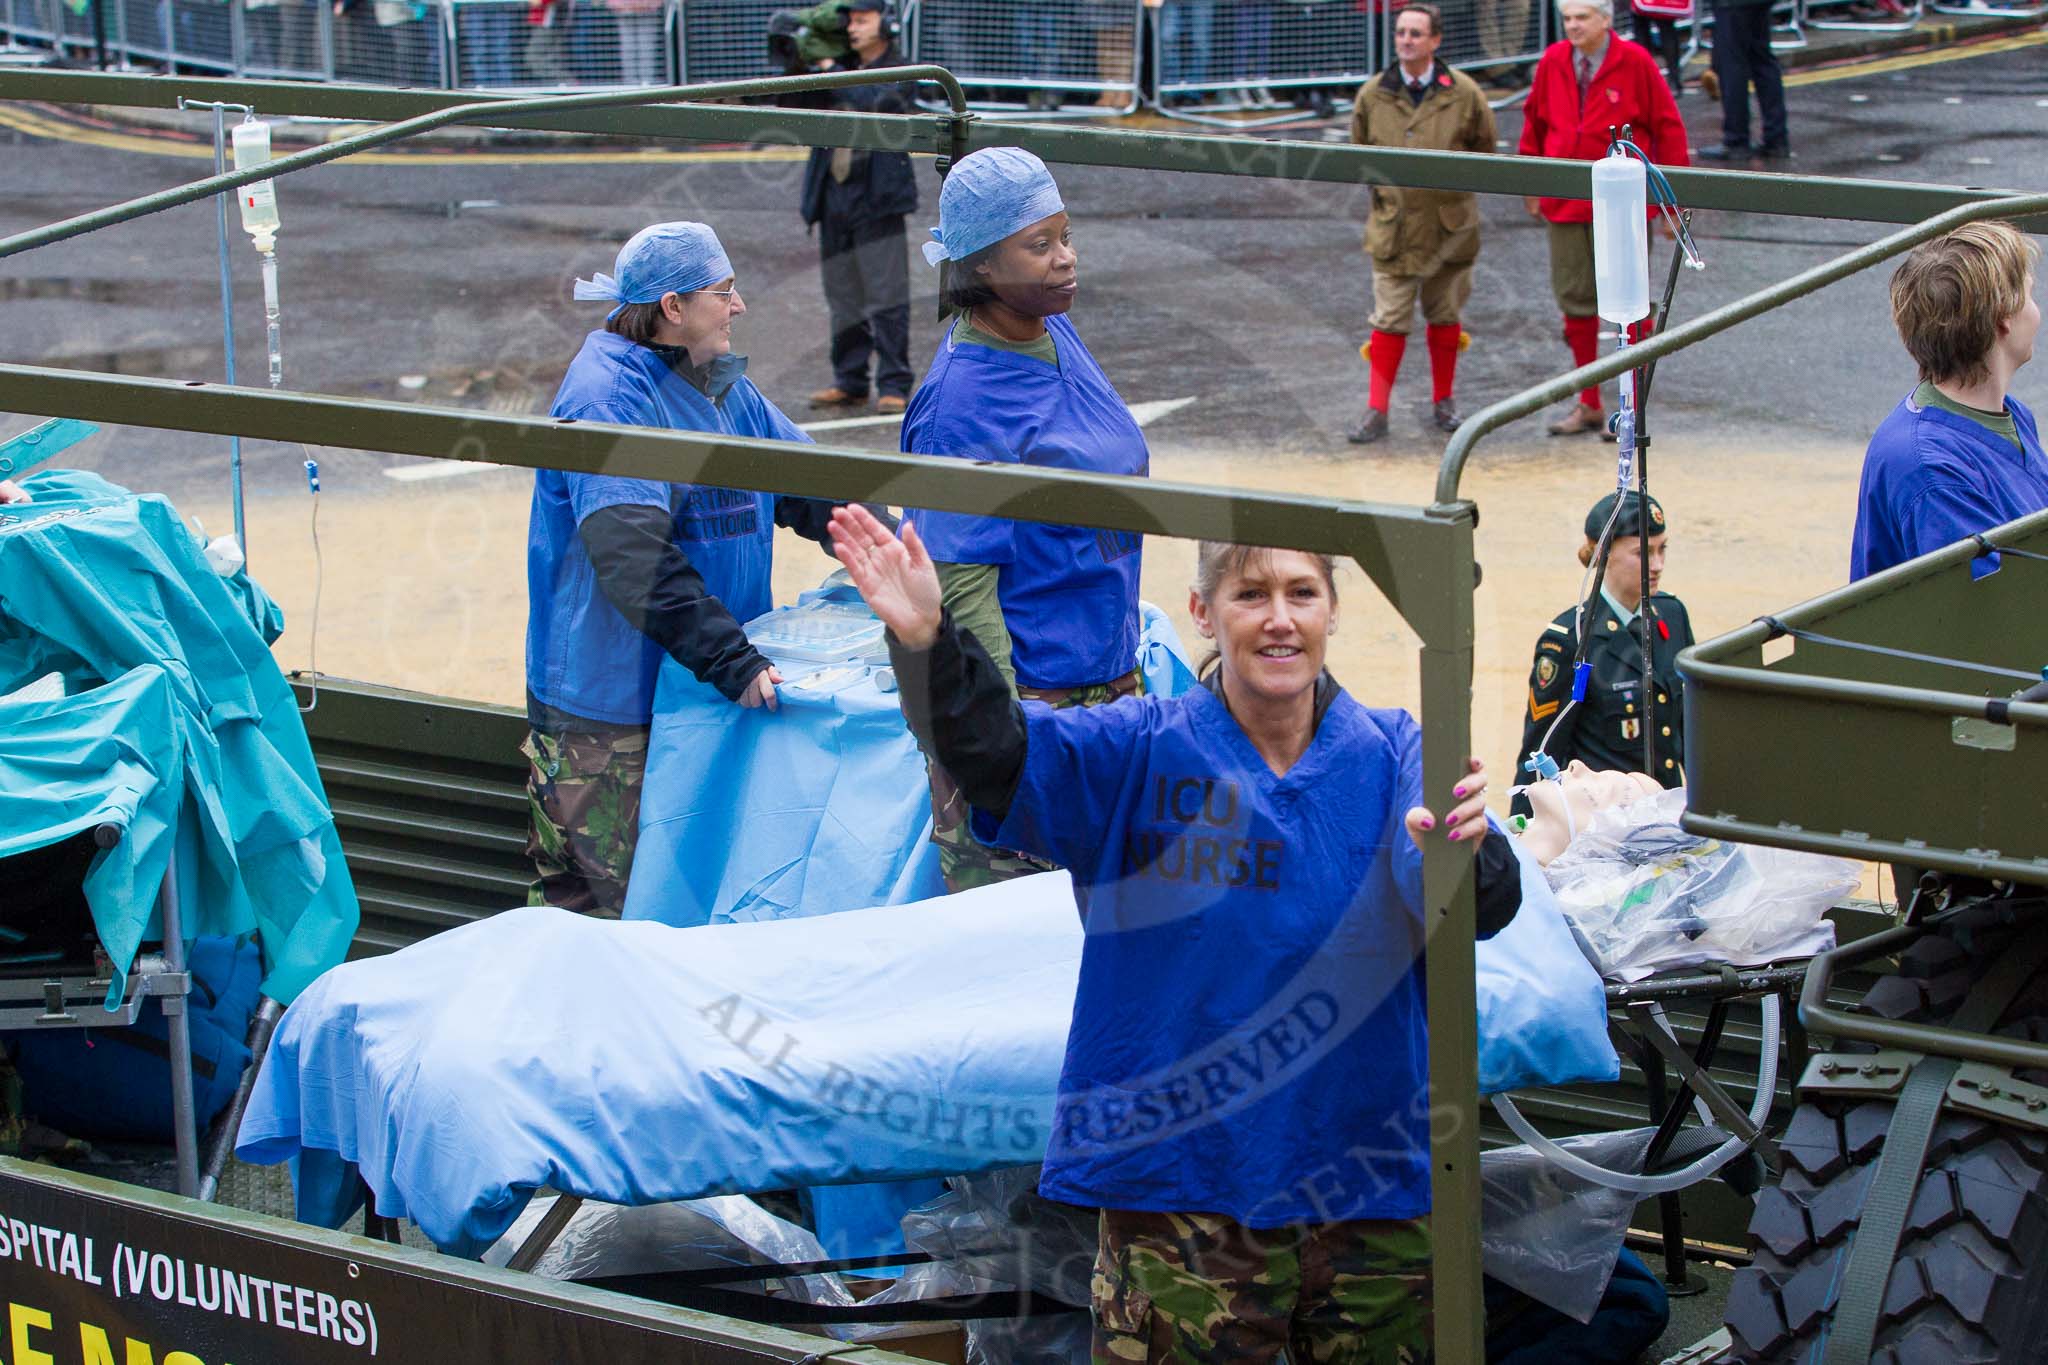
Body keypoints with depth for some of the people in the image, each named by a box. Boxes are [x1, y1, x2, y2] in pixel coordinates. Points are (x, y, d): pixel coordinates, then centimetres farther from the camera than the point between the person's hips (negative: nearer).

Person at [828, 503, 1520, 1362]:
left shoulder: (1390, 756, 1)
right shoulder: (1140, 754, 0)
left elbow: (1482, 910, -14)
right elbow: (992, 751, -16)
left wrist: (1462, 852, -38)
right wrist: (927, 644, -35)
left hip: (1372, 1193, 2)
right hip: (1179, 1194, -1)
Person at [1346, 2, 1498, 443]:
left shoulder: (1464, 94, -4)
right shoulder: (1372, 96, 0)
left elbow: (1485, 151, 7)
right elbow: (1360, 153, 15)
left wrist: (1454, 185, 0)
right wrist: (1384, 188, 6)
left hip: (1449, 228, 0)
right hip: (1393, 227, 0)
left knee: (1444, 316, 12)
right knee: (1390, 320, -2)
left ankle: (1443, 402, 26)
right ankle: (1376, 411, 0)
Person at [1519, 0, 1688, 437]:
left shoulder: (1634, 63, -8)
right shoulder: (1552, 63, 3)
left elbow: (1668, 129, -3)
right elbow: (1534, 122, 15)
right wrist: (1532, 186, 14)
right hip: (1565, 204, 4)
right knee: (1575, 302, 8)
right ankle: (1589, 405, 20)